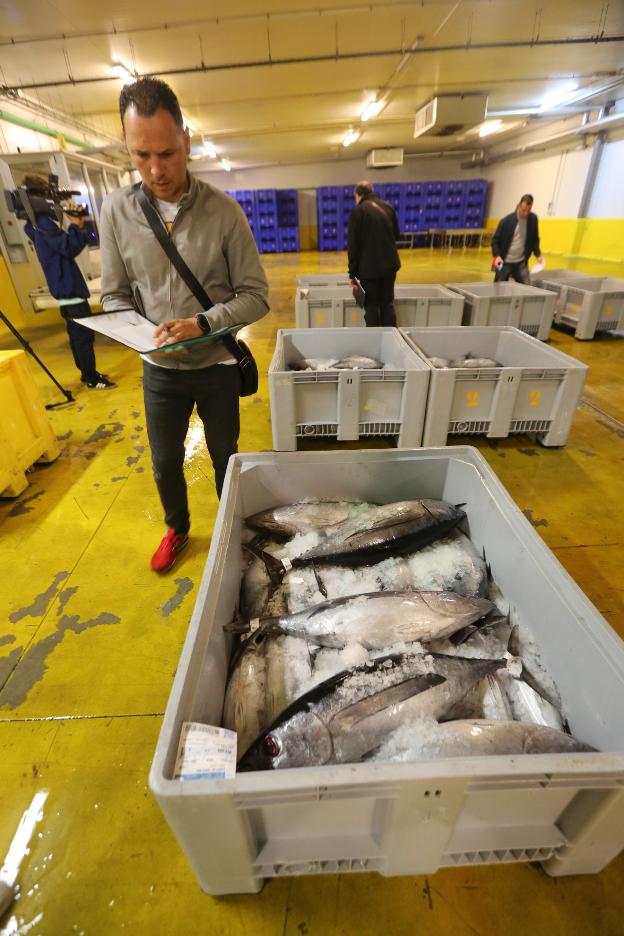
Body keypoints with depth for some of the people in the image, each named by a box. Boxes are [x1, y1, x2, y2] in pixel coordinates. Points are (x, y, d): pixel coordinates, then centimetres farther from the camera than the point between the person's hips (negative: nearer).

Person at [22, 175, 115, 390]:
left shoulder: (38, 223, 16)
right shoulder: (43, 222, -13)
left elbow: (66, 246, 16)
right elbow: (70, 247, -19)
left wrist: (76, 226, 8)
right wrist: (76, 225, -10)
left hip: (65, 287, 10)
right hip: (69, 287, -10)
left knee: (76, 334, 14)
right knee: (84, 334, -7)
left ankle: (87, 373, 23)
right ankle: (92, 379, -3)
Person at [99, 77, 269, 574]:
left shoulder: (224, 210, -10)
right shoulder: (116, 210, -4)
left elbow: (256, 296, -10)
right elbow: (115, 297, 1)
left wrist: (202, 323, -24)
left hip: (218, 366, -1)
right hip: (159, 369, 2)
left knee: (224, 458, 16)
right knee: (165, 463, 16)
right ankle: (177, 528, 46)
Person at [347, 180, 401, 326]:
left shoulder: (358, 211, -5)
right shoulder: (388, 207, 12)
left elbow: (353, 244, -9)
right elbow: (396, 235, 21)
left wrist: (352, 273, -7)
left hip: (369, 267, -5)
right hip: (390, 264, 5)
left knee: (371, 306, 2)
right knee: (388, 303, 11)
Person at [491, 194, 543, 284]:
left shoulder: (533, 219, 2)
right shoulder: (506, 220, -10)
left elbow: (535, 239, 14)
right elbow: (495, 240, -7)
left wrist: (538, 254, 2)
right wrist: (497, 256, -22)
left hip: (521, 263, 3)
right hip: (504, 263, -3)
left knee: (527, 288, -3)